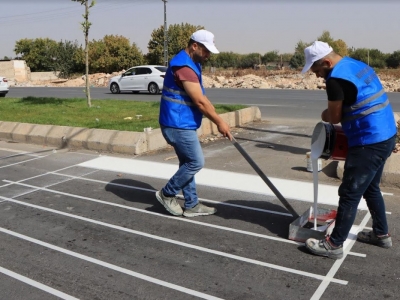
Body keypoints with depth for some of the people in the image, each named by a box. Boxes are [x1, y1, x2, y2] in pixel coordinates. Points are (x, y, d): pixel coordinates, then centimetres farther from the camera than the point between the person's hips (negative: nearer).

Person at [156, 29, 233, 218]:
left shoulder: (192, 64, 14)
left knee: (188, 163, 13)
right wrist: (219, 122, -14)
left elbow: (201, 98, 18)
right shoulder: (183, 66, -20)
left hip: (182, 124, 11)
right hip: (178, 125, -11)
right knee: (196, 162, -3)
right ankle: (167, 194, 11)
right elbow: (200, 101, -22)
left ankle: (191, 205, 23)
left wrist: (217, 120, 13)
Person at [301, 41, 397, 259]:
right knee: (370, 189, 22)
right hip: (385, 137, 10)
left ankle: (334, 245, 8)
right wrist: (331, 112, 13)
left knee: (350, 194, -2)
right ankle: (381, 234, 36)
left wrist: (324, 115, 11)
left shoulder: (336, 78, -18)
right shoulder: (357, 65, 12)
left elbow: (334, 117, -9)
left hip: (369, 143, -10)